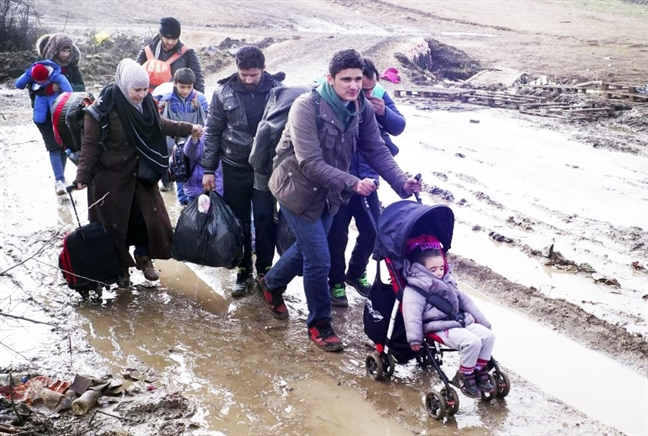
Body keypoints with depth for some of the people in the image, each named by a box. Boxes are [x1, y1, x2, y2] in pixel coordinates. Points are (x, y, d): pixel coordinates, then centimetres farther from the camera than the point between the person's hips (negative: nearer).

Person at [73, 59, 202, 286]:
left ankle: (144, 258, 34)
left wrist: (188, 128, 15)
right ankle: (120, 266, 27)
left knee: (150, 216, 11)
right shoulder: (103, 109, -23)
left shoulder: (145, 103, -5)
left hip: (141, 174, 6)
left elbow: (159, 124, 16)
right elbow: (90, 145, -16)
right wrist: (83, 176, -20)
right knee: (115, 223, 8)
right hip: (111, 178, -5)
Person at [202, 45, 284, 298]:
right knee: (239, 223, 9)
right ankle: (244, 272, 23)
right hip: (234, 168, 1)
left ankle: (264, 270, 20)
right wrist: (209, 169, -1)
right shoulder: (224, 92, -6)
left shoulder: (277, 90, -8)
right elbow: (213, 132, 1)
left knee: (265, 221, 3)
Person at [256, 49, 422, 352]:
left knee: (307, 247, 22)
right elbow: (310, 163, -31)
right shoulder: (306, 107, -27)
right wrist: (352, 183, -39)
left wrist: (402, 182, -24)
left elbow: (377, 152, -7)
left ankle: (271, 284, 51)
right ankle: (319, 324, 16)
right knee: (319, 259, -6)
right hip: (298, 189, -7)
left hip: (328, 192, 7)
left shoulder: (362, 109, -8)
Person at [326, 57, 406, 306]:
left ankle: (356, 273, 38)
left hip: (366, 178, 5)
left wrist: (384, 112, -22)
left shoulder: (379, 95, -7)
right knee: (337, 235, 4)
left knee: (372, 231, 13)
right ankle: (336, 282, 26)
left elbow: (399, 127, -3)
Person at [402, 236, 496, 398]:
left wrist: (483, 322, 24)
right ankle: (464, 378, -8)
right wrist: (415, 338, -25)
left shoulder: (448, 283, 22)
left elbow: (465, 301, 25)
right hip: (441, 328, -9)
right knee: (472, 342, -27)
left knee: (488, 336, -7)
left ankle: (479, 372, 6)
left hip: (462, 322, 9)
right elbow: (412, 314, -15)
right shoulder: (415, 289, -4)